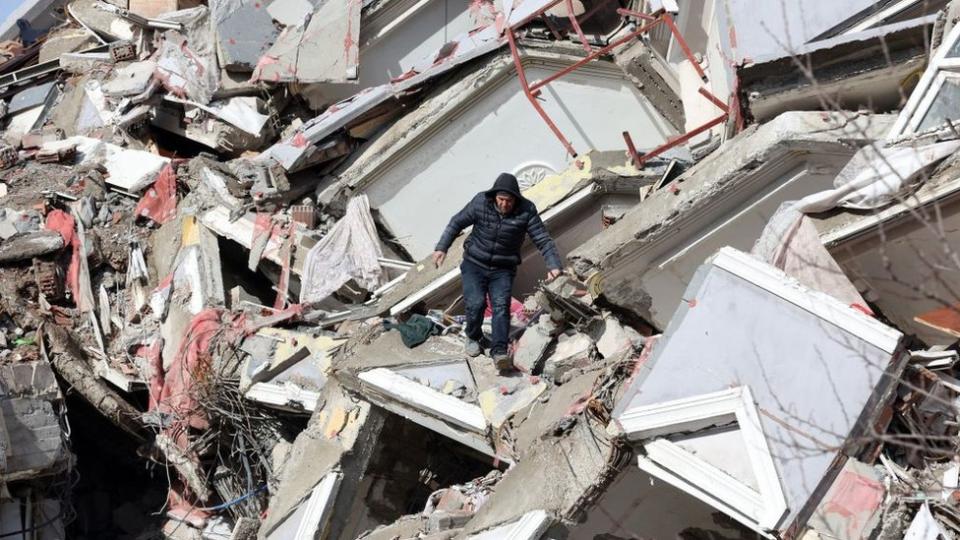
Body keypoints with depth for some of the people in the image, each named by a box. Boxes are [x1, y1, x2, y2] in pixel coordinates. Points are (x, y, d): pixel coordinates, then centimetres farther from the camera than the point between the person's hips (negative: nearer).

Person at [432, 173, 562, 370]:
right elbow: (457, 223, 2)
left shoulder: (526, 211, -13)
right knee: (475, 303, -17)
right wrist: (442, 247, -5)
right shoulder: (480, 202, -11)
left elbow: (543, 239, -12)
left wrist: (553, 265, -25)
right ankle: (473, 338, 11)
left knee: (501, 305, -21)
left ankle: (499, 350, -27)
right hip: (474, 265, 0)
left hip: (502, 270, 0)